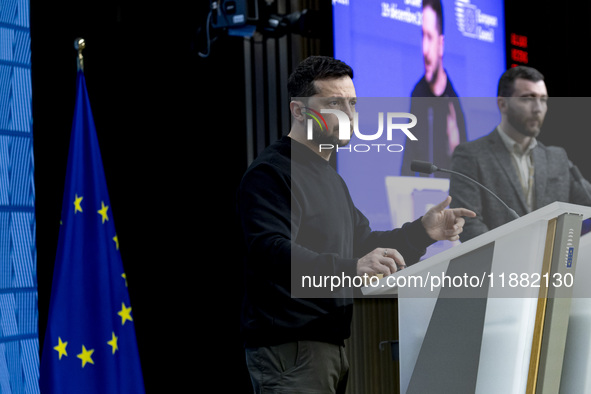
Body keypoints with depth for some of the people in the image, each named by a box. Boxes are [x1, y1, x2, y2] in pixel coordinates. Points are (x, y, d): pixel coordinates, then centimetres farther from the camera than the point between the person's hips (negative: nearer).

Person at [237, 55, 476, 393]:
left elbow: (362, 244, 26)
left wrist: (423, 232, 10)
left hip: (335, 345, 10)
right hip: (289, 349, -10)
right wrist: (352, 268, -39)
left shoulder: (331, 176, 23)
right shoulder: (270, 173, -11)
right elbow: (271, 252, -26)